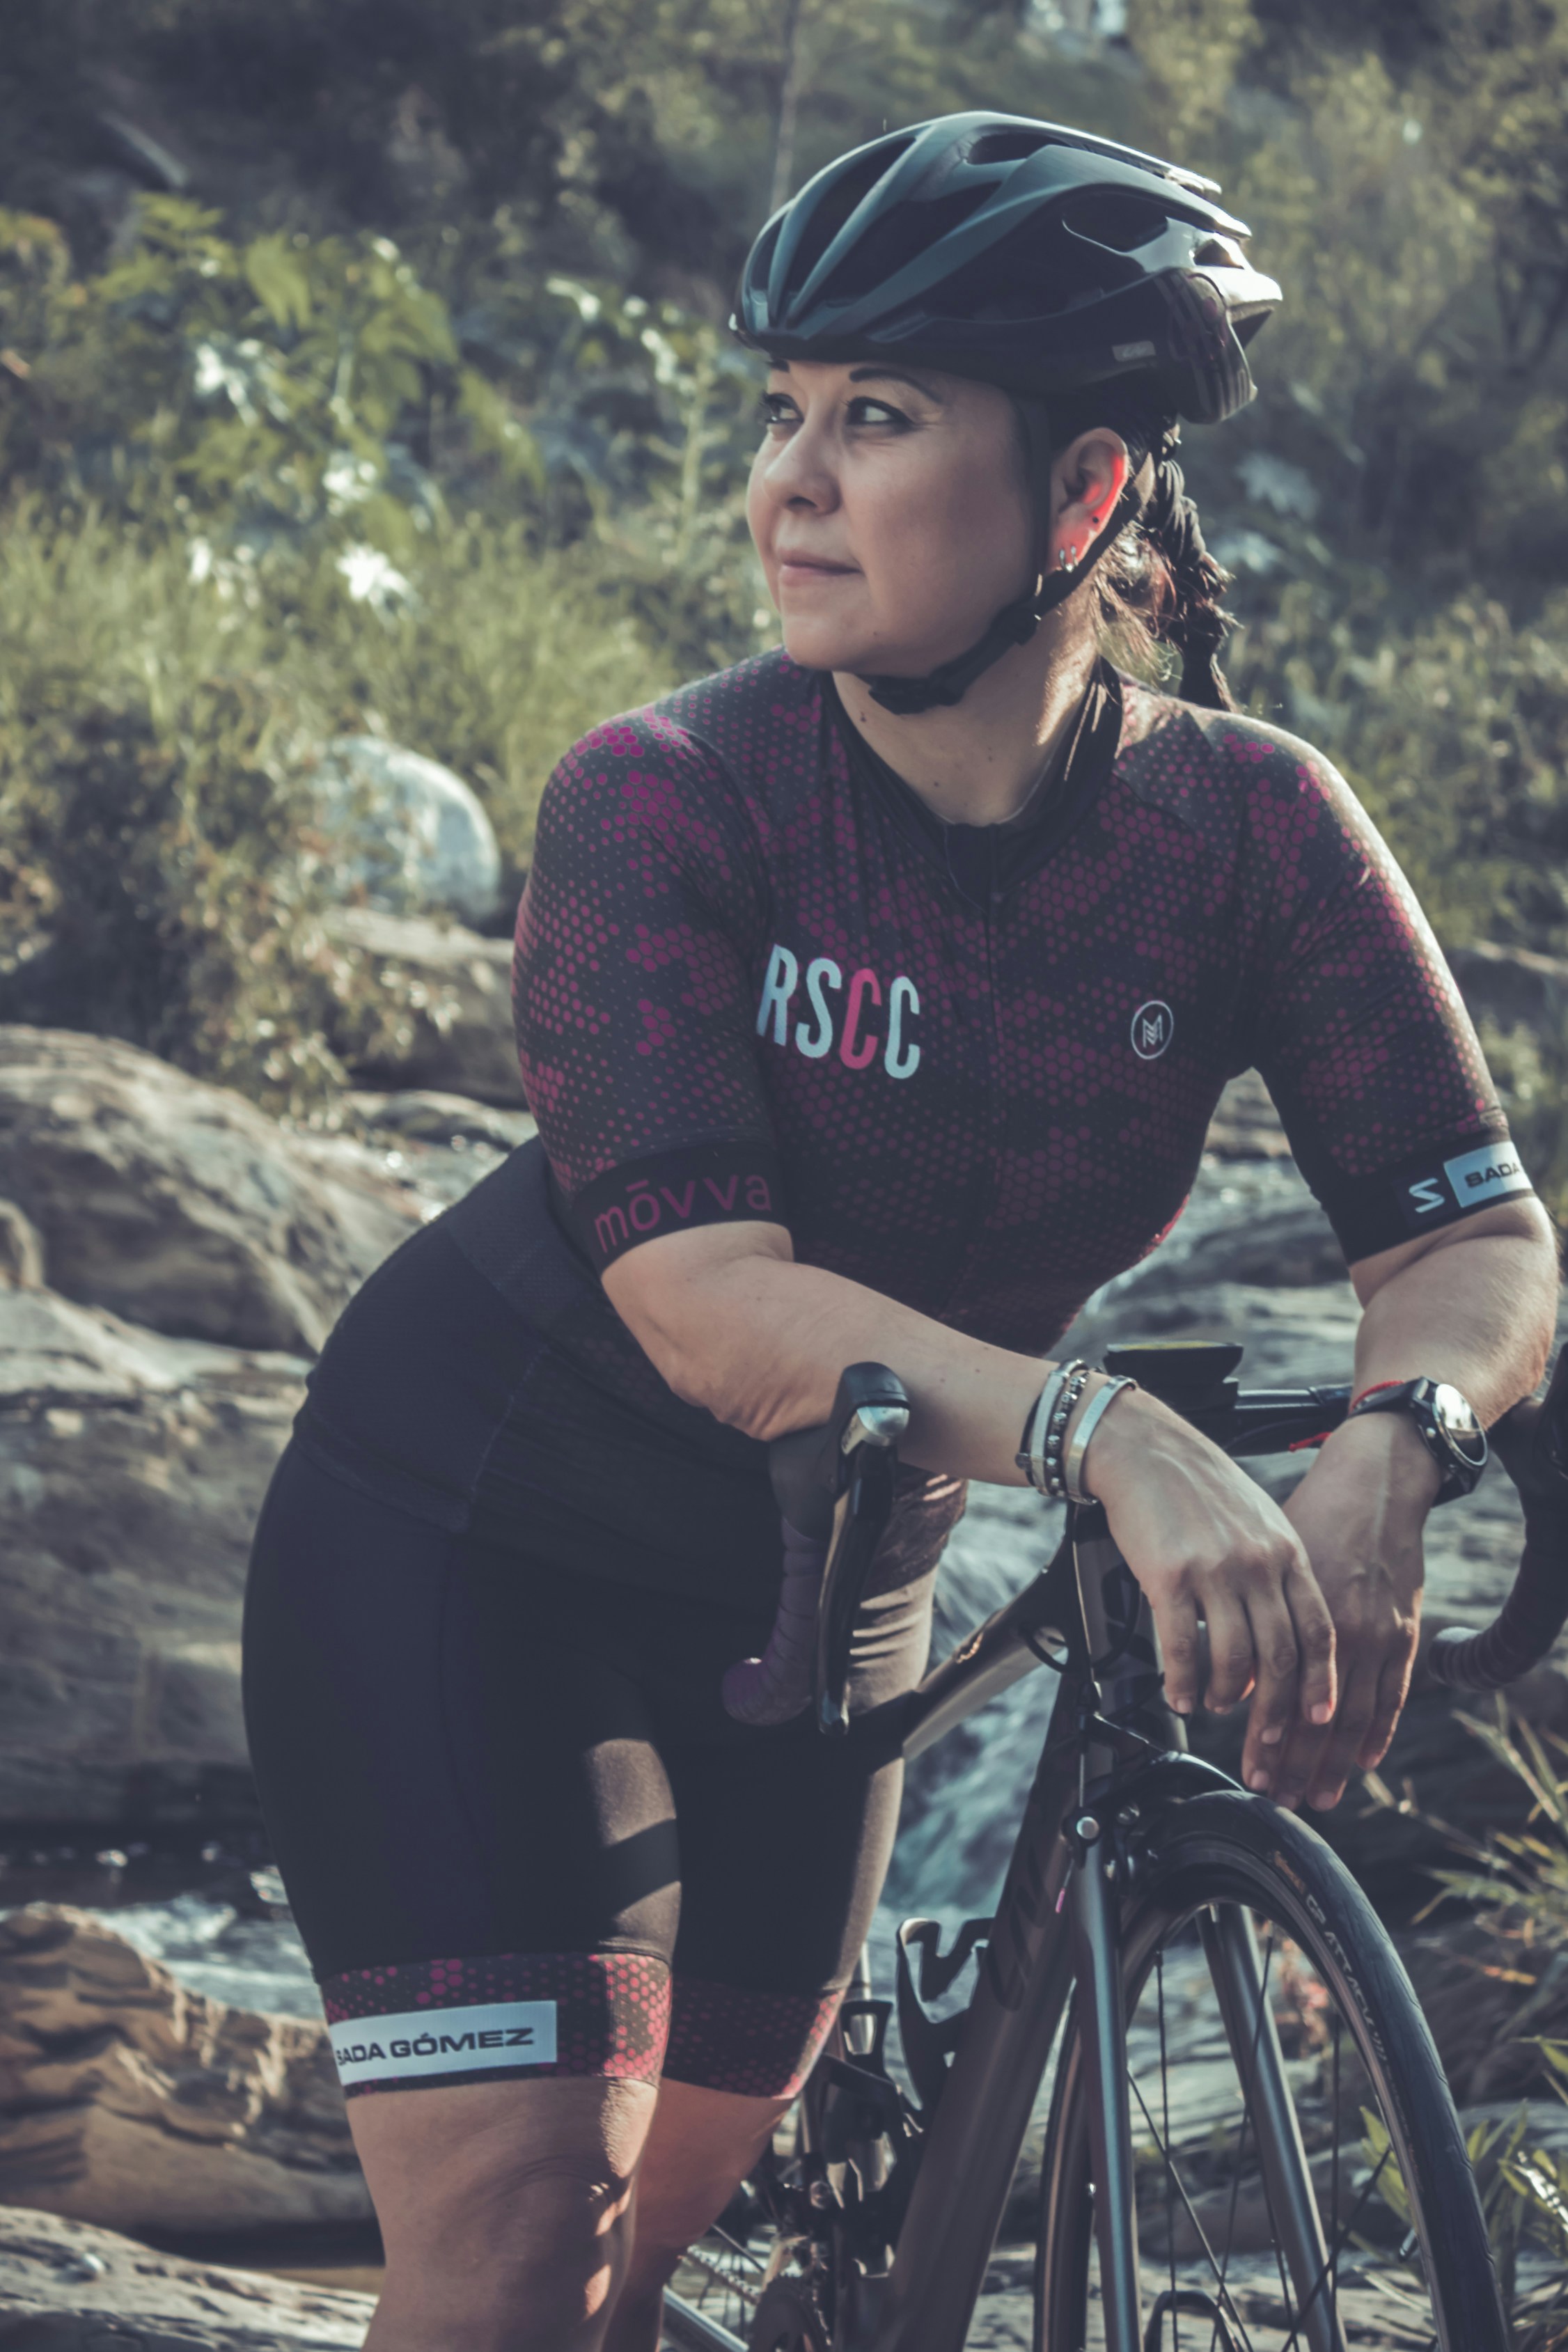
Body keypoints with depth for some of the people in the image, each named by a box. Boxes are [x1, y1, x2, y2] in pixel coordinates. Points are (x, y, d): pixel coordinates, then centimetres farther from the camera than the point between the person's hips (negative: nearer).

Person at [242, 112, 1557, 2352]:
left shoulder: (1246, 824, -14)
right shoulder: (663, 800, -24)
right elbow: (706, 1305, -33)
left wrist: (1380, 1459, -41)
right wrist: (1109, 1440, -48)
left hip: (818, 1593, 4)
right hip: (469, 1542, -4)